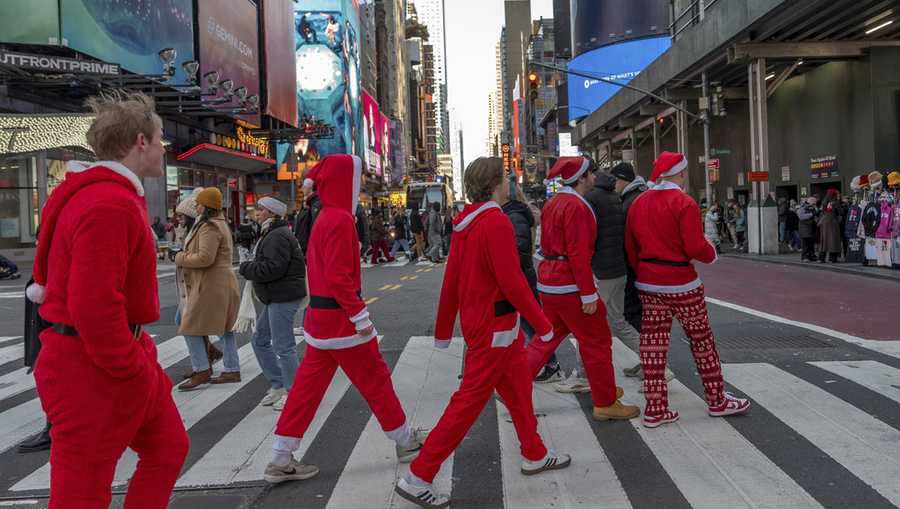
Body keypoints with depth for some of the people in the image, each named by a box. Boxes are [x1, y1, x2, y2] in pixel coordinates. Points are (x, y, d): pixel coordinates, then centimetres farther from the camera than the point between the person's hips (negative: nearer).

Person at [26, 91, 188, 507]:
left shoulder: (110, 193, 12)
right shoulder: (109, 206, -23)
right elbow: (93, 306, -29)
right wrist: (134, 370, -19)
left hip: (124, 355, 11)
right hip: (93, 369, -11)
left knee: (168, 447, 20)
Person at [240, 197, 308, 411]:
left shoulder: (278, 237, -16)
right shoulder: (273, 234, 19)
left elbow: (273, 267, -25)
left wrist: (246, 268, -10)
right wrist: (250, 268, 11)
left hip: (283, 297, -12)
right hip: (276, 297, 12)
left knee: (283, 345, -5)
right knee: (260, 341, 16)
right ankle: (278, 386, 23)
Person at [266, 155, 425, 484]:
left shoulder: (325, 219, 12)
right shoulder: (340, 219, -18)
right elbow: (340, 277, -23)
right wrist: (361, 316, -19)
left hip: (322, 317, 9)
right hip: (341, 317, -9)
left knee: (308, 385, 10)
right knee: (376, 379, 6)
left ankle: (281, 460, 14)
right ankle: (406, 442, 22)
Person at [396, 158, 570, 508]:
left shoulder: (466, 222, 6)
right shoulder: (496, 222, -19)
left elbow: (451, 279, 9)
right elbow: (512, 281, -22)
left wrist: (443, 329, 16)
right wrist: (542, 325, -12)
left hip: (476, 321, 9)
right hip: (494, 327, -9)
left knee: (518, 387, 22)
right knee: (470, 401, -3)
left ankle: (534, 455, 38)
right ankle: (418, 478, 2)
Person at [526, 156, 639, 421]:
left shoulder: (553, 203, 13)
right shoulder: (577, 206, -16)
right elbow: (578, 253, -22)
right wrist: (588, 294, -20)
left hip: (548, 281, 9)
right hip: (570, 285, -9)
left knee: (547, 338, 17)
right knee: (597, 342, 3)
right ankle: (605, 404, 13)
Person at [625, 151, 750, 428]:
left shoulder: (637, 204, 6)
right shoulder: (684, 203, -14)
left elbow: (630, 248, 10)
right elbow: (695, 247, -19)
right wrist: (712, 253, 1)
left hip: (648, 283, 6)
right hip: (681, 283, -6)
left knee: (653, 343, 8)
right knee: (702, 340, 11)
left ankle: (655, 409, 11)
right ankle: (717, 401, 25)